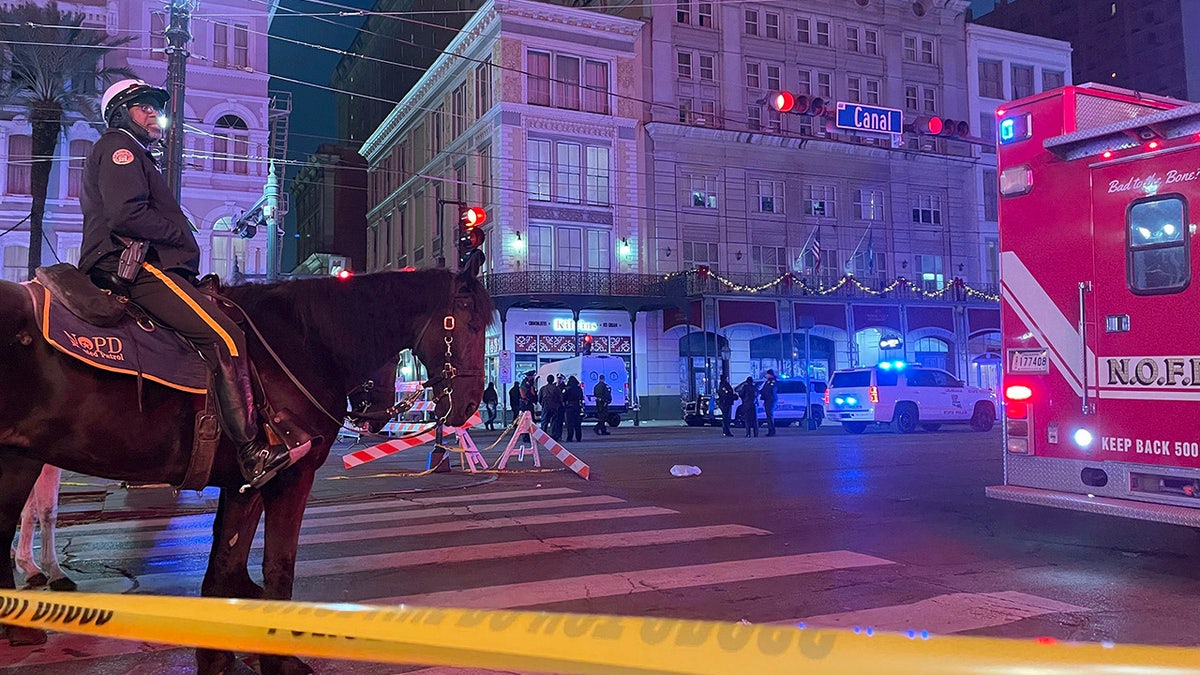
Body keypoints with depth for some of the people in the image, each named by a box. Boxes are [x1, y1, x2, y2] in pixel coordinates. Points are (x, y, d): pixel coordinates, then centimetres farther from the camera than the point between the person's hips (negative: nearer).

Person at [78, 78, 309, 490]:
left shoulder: (135, 156, 34)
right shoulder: (118, 146, 0)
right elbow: (126, 215, -16)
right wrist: (182, 234, -5)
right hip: (131, 266, -11)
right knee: (224, 336, -25)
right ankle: (253, 454, -31)